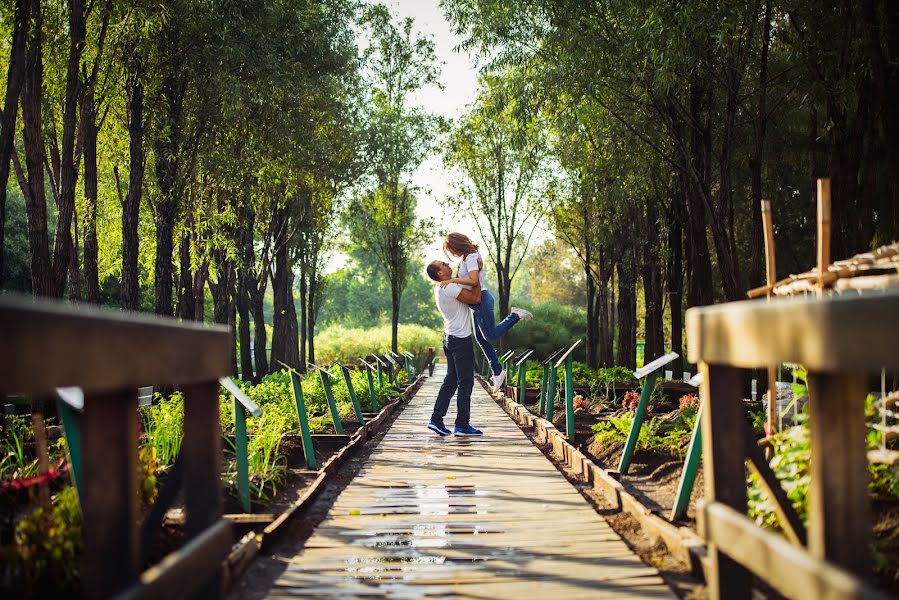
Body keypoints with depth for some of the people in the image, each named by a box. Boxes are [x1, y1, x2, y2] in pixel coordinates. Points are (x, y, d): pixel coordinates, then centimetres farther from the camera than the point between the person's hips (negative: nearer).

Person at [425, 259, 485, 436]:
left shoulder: (439, 288, 9)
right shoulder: (450, 288, -21)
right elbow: (476, 298, -22)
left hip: (450, 337, 9)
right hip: (461, 339, -9)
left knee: (451, 380, 13)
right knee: (465, 382, -2)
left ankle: (436, 420, 10)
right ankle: (462, 425, 2)